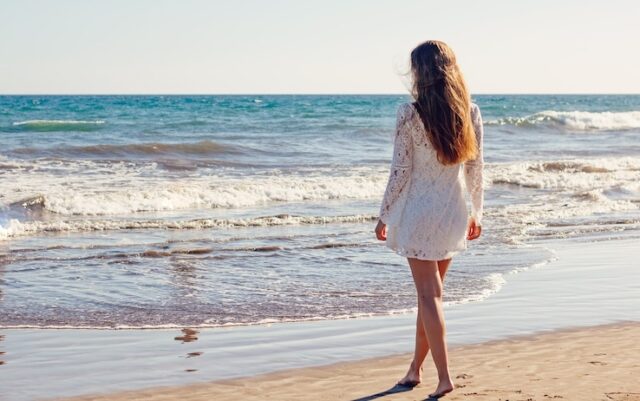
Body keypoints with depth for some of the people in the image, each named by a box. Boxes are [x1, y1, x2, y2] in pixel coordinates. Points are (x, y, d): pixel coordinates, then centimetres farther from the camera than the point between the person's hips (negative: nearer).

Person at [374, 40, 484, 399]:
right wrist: (477, 213, 15)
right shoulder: (471, 113, -2)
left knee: (429, 293, 2)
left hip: (419, 211, -5)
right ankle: (416, 368, 28)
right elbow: (476, 168, 3)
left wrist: (385, 215, -1)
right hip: (454, 212, 5)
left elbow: (400, 170, -12)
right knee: (431, 291, 17)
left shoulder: (410, 113, -14)